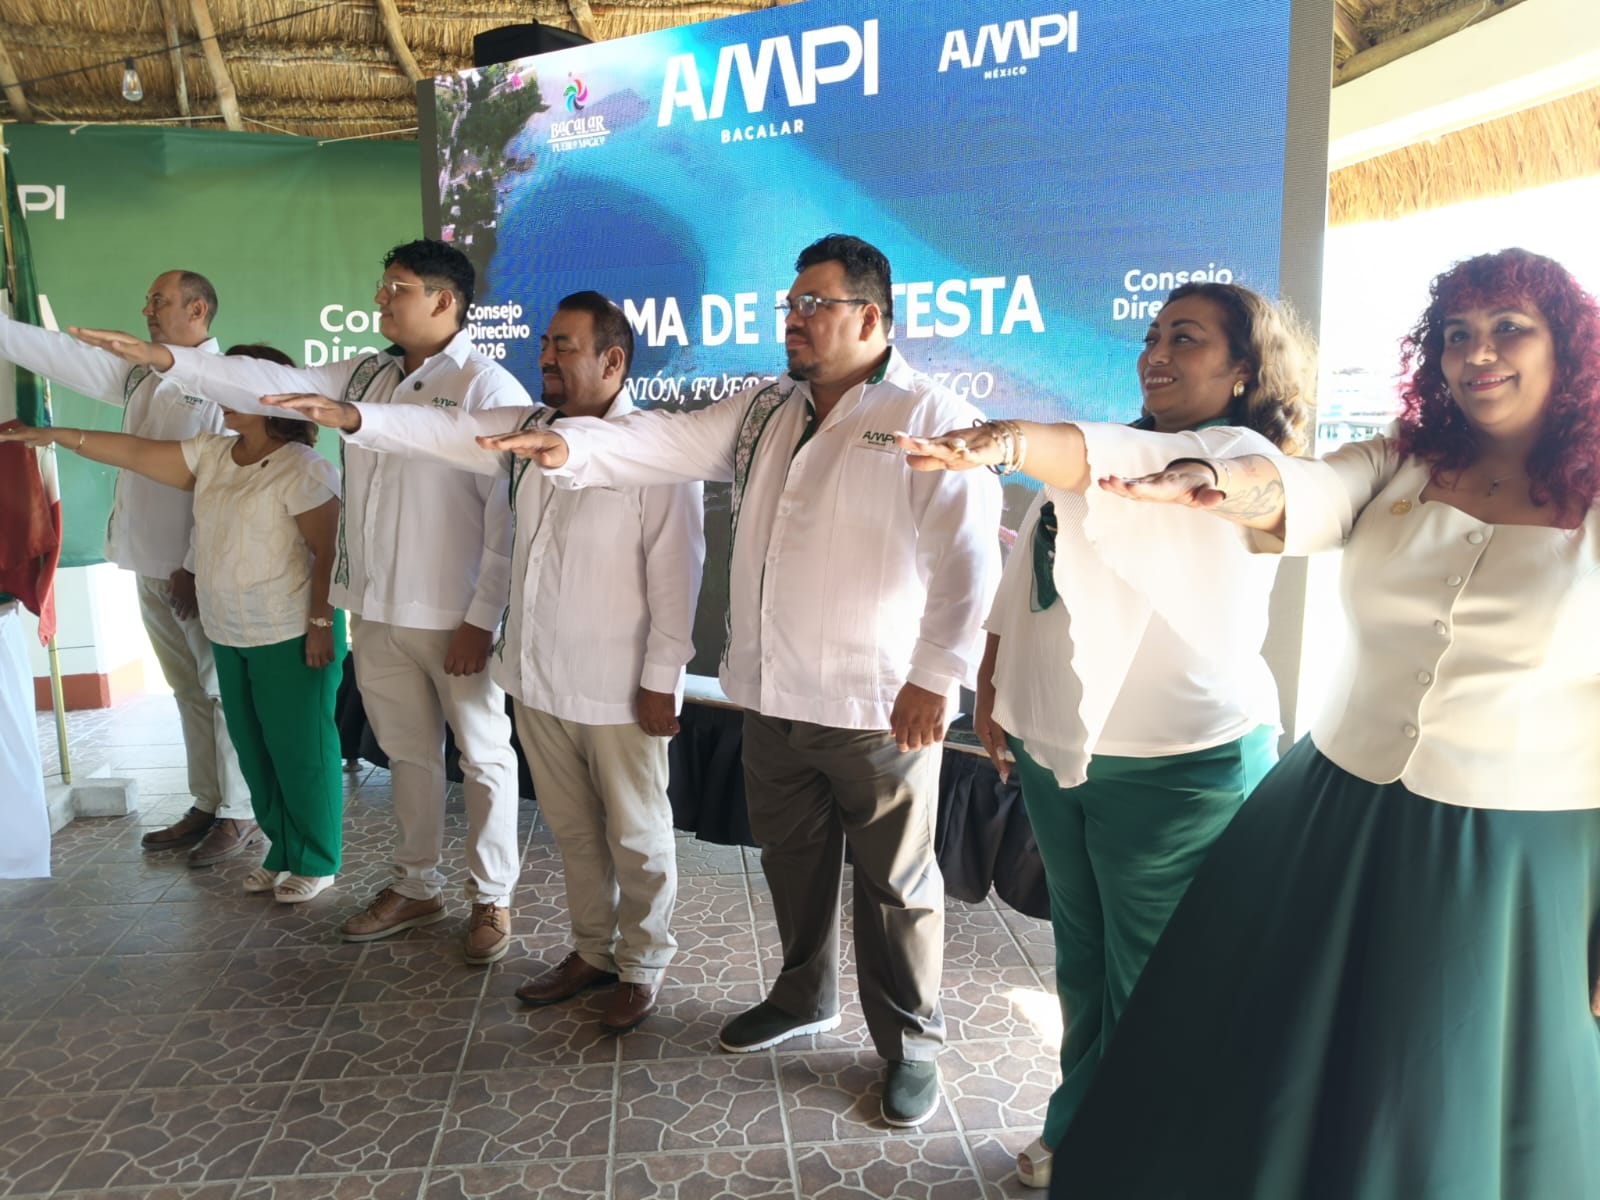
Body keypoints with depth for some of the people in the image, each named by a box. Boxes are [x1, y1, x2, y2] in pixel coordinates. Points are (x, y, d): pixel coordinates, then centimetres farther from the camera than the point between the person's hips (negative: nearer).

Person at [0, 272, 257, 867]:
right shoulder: (138, 376, 13)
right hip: (150, 567, 8)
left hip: (202, 572, -8)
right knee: (189, 692, 14)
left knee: (224, 692, 0)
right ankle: (206, 805, 24)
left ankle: (240, 816, 9)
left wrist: (197, 568, -18)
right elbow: (60, 354, 15)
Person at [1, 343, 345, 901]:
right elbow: (138, 452, 10)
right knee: (255, 750, 15)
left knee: (300, 750, 1)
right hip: (229, 636, 8)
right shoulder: (210, 453, 8)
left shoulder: (303, 467, -16)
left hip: (290, 636, -8)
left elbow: (328, 552, -18)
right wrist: (55, 435, 4)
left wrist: (320, 623, -20)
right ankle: (282, 853, 29)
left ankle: (317, 862, 15)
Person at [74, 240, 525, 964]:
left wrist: (481, 619, -17)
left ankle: (492, 899, 23)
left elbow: (510, 514, -16)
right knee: (407, 753, 18)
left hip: (451, 618, -7)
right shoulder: (365, 376, 10)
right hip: (375, 611, 7)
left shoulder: (488, 388, -12)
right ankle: (417, 889, 34)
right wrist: (165, 359, -1)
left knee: (482, 756, 7)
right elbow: (271, 384, 8)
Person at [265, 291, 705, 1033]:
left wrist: (662, 680, -17)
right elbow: (445, 433, 1)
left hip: (616, 690, -7)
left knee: (636, 835, 10)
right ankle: (591, 950, 38)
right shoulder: (529, 430, 7)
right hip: (536, 677, 7)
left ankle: (642, 966, 29)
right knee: (571, 827, 20)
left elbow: (675, 572, -17)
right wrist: (355, 418, -15)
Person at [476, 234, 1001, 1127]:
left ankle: (911, 1042, 29)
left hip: (878, 707, -6)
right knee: (791, 859, 22)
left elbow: (968, 553, -17)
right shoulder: (765, 412, 11)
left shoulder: (929, 417, -11)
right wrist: (572, 445, -15)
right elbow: (668, 443, 2)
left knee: (894, 882, 8)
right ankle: (804, 997, 44)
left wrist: (935, 678, -19)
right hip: (773, 696, 7)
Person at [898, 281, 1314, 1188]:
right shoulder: (1096, 454, 12)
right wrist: (992, 692, 10)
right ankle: (1079, 1131, 41)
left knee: (1151, 980, 9)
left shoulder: (1242, 457, -11)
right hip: (1056, 748, 7)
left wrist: (1015, 443, -50)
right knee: (1082, 959, 21)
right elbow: (1025, 581, 14)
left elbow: (1144, 467, -34)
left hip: (1180, 765, -6)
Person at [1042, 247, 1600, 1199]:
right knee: (1260, 1091, 17)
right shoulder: (1397, 469, 0)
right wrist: (1217, 484, -45)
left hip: (1520, 864, -2)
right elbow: (1301, 494, -20)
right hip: (1333, 823, 3)